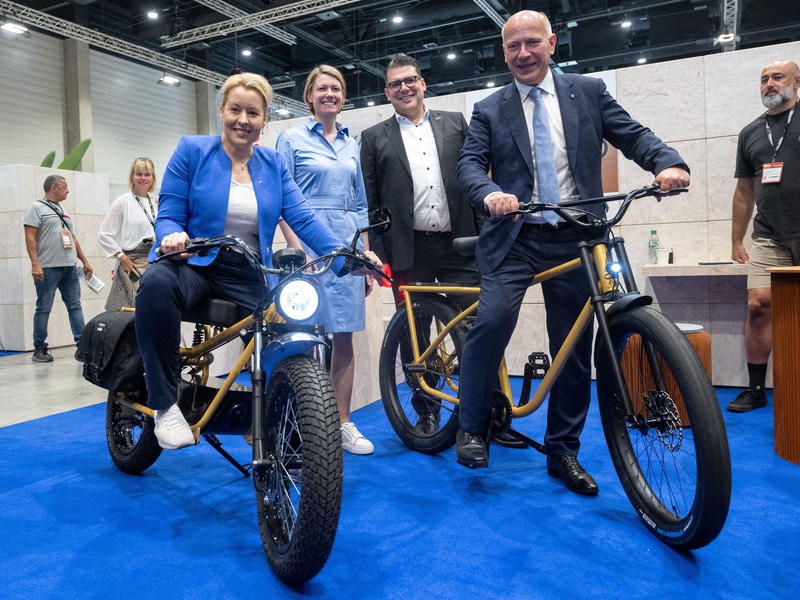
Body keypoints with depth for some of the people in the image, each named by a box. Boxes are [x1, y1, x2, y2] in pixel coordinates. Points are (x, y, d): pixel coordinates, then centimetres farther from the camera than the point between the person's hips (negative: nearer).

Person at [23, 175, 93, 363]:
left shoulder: (63, 211, 20)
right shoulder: (37, 208, -1)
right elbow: (30, 237, -9)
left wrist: (85, 261, 19)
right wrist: (35, 263, -18)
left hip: (69, 267, 7)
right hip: (47, 268, -6)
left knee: (75, 306, 3)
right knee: (44, 309, 0)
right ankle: (39, 350, 7)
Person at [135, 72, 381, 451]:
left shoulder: (273, 165, 11)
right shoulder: (192, 151, 3)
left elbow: (302, 218, 0)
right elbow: (168, 215, -2)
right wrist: (173, 235, -27)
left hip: (250, 278, 3)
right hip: (196, 266, -2)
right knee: (156, 283, -37)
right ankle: (165, 405, -21)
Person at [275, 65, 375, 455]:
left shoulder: (351, 143, 17)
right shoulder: (292, 139, 4)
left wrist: (366, 256, 12)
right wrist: (297, 250, -13)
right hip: (309, 241, -4)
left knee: (345, 338, 5)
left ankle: (343, 424, 14)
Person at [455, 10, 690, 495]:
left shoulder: (589, 91, 11)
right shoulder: (489, 110, 10)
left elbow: (633, 135, 6)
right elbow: (470, 163, -2)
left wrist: (669, 162, -15)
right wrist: (489, 193, -25)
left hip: (573, 239, 2)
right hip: (514, 238, -1)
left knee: (575, 347, 5)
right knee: (493, 320, -24)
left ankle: (563, 451, 20)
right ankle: (472, 428, -4)